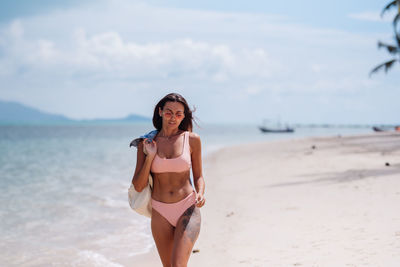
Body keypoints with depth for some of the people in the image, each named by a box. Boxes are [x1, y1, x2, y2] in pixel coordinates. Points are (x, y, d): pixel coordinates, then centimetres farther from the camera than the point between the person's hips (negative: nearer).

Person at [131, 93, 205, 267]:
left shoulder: (192, 139, -1)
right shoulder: (147, 143, 1)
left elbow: (198, 176, 9)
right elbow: (138, 186, -1)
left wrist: (200, 193, -11)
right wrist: (150, 157, -11)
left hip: (187, 209, -2)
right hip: (160, 213, 2)